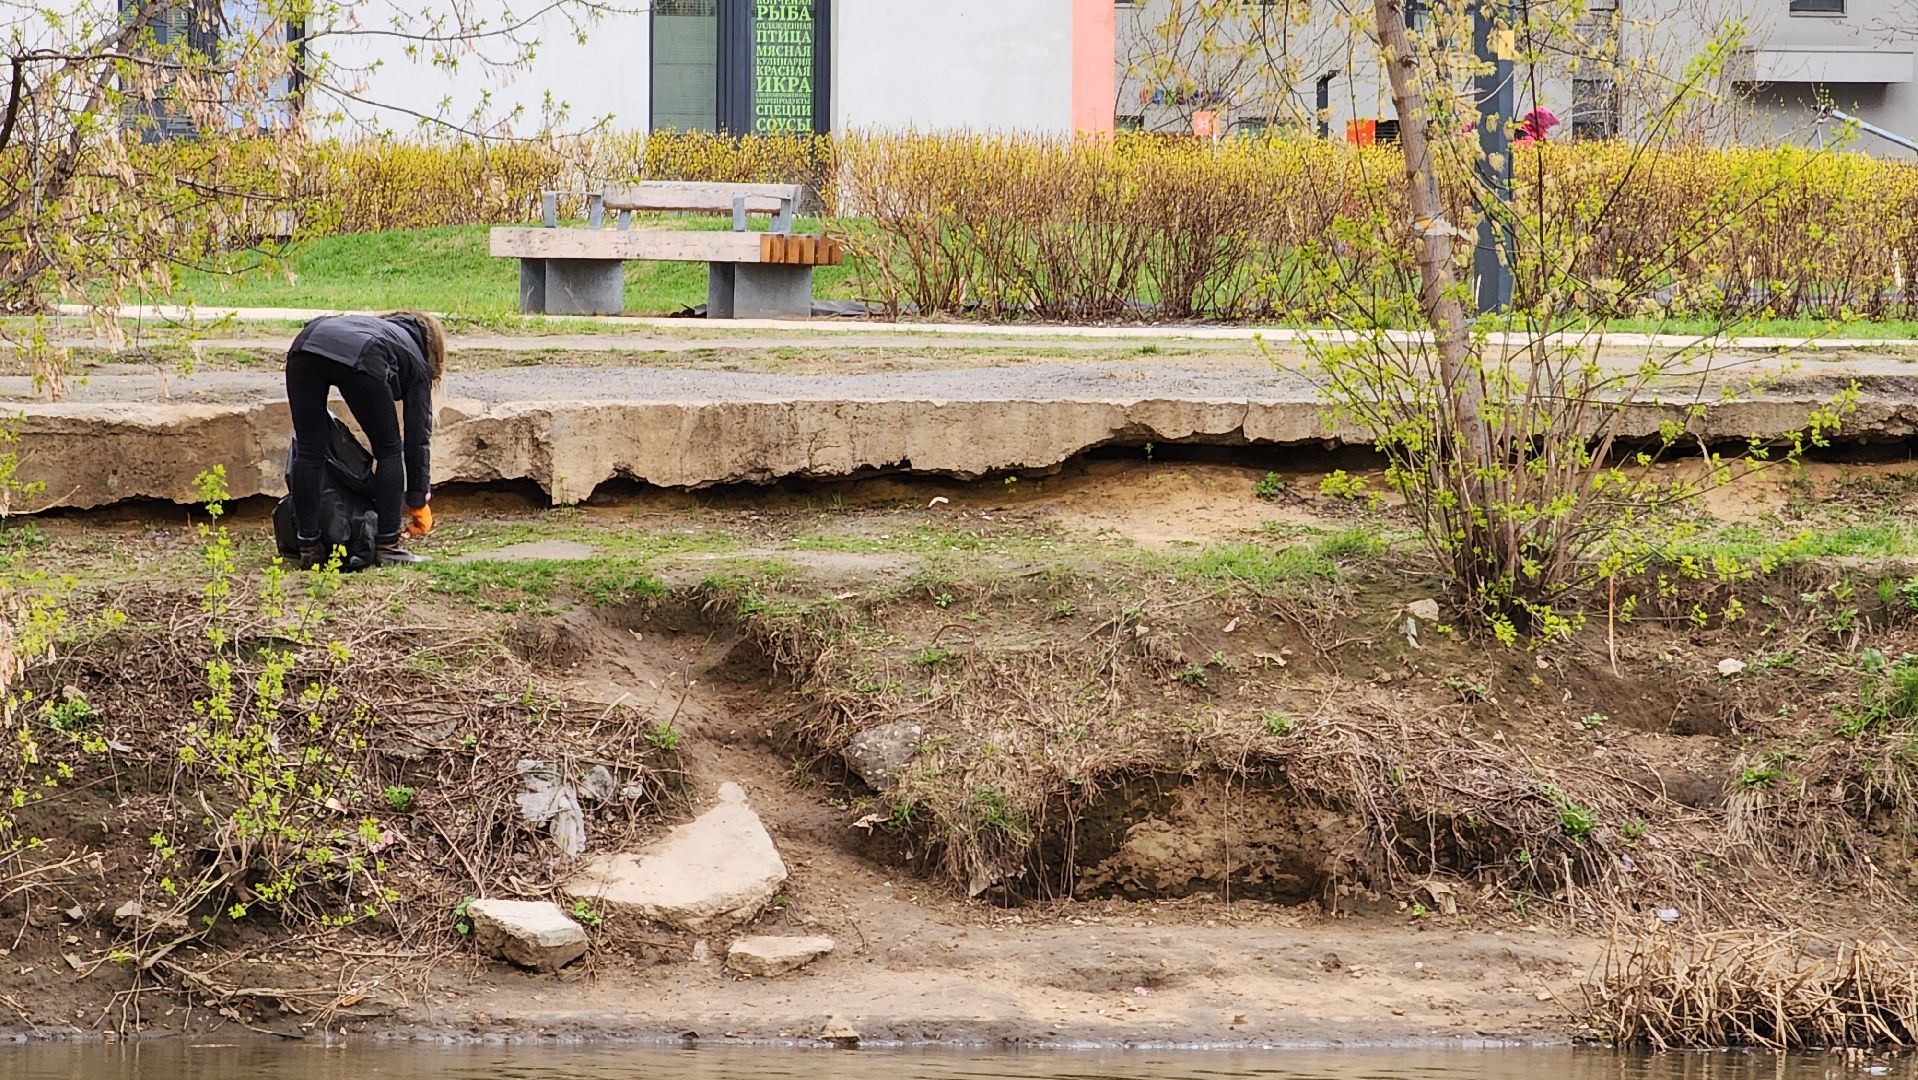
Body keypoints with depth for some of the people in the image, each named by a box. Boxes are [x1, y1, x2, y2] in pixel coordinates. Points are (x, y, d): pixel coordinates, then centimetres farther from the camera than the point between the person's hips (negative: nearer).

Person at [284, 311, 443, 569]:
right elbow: (418, 435, 29)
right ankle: (387, 546, 15)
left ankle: (309, 548, 13)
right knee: (389, 450, 16)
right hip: (358, 358, -4)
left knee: (308, 451, 13)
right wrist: (418, 501, 37)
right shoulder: (416, 363, 31)